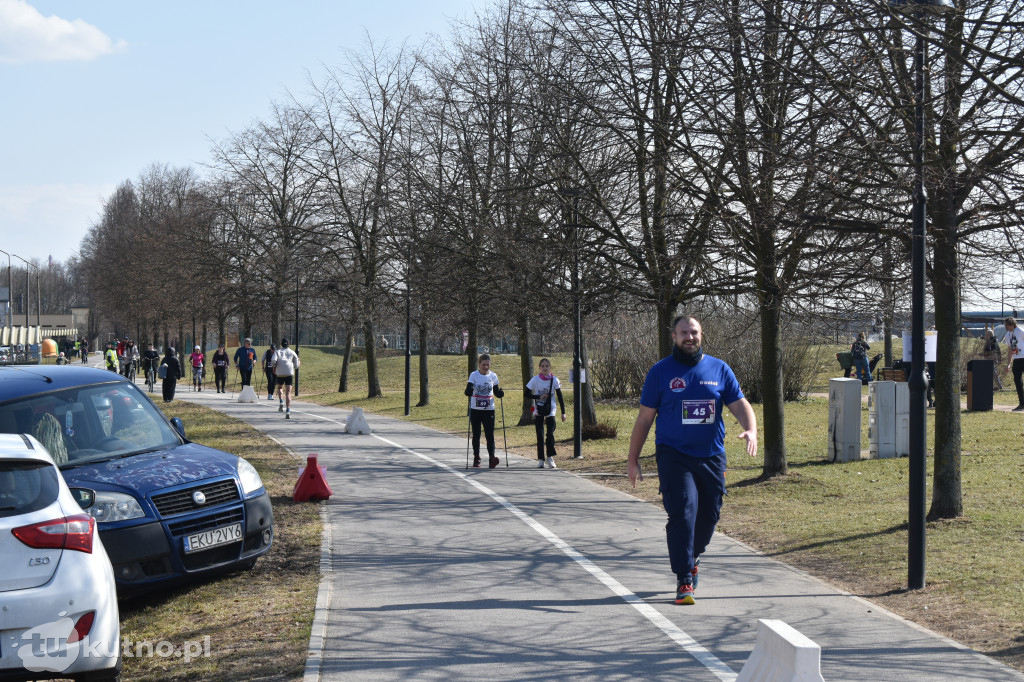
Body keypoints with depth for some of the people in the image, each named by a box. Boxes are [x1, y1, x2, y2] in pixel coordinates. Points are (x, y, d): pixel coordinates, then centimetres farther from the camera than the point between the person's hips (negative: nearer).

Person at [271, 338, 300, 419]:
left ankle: (281, 401, 7)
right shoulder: (292, 352, 12)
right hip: (289, 373, 0)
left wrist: (274, 367, 8)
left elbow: (273, 360, -9)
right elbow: (296, 366, 12)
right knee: (288, 393, -4)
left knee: (279, 387, 30)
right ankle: (288, 411, -20)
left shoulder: (277, 351, 9)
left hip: (280, 373, 0)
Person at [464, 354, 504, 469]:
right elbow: (468, 392, -8)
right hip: (475, 410, 0)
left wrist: (500, 393, -9)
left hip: (489, 410, 0)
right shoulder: (474, 375, -3)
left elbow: (496, 391, 13)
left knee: (490, 434, -10)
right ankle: (476, 458, 19)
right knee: (476, 434, 9)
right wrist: (469, 390, -31)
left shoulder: (493, 376, 3)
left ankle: (491, 457, -17)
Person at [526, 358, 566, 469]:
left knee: (550, 433, -11)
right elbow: (527, 394, -1)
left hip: (550, 411, 0)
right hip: (538, 411, 0)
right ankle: (541, 459, 8)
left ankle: (550, 457, 2)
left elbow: (560, 396, 0)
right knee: (540, 435, 1)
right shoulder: (535, 380, -4)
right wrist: (539, 397, -17)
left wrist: (563, 412, -3)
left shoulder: (554, 380, -3)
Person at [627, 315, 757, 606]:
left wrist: (751, 429, -14)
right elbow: (644, 418, 5)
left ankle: (691, 559, 39)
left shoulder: (719, 369, 9)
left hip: (712, 457, 3)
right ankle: (684, 581, -11)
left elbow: (740, 405, 7)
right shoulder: (660, 372, 2)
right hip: (674, 457, -3)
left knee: (708, 516, 10)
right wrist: (632, 459, 5)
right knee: (683, 512, -16)